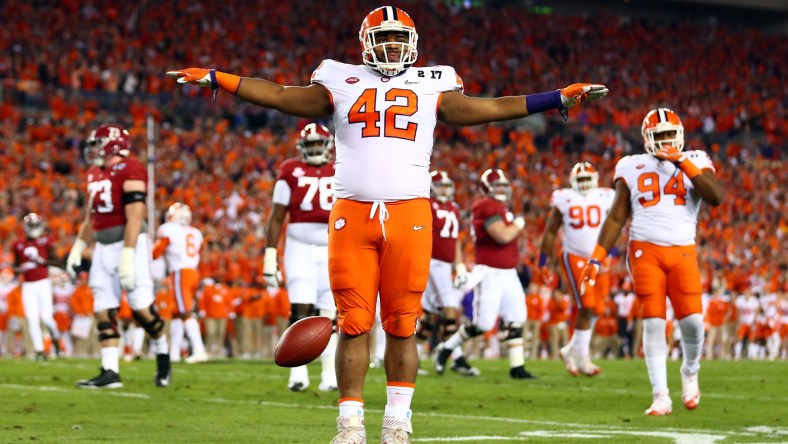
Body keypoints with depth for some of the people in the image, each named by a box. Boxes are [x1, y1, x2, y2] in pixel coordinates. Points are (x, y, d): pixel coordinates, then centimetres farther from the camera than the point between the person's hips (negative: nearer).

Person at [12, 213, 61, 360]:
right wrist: (19, 269, -4)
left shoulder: (45, 242, -1)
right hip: (28, 285, 2)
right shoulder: (19, 245, 7)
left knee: (46, 317, -9)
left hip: (43, 283, -2)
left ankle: (55, 336, 23)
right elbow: (16, 265, 19)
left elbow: (57, 262, -2)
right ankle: (39, 350, 2)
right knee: (32, 319, -4)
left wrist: (41, 261, -15)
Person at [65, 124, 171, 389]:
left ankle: (162, 354, 17)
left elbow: (134, 217, -18)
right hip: (103, 248, 8)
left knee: (141, 308, -6)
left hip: (129, 244, -8)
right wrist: (77, 250, 19)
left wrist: (127, 256, -23)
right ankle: (110, 372, 1)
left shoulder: (129, 171, -11)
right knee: (103, 312, 1)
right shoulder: (96, 174, 15)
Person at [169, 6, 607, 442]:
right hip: (352, 214, 0)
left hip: (409, 215, 0)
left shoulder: (432, 86, 14)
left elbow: (488, 108, 16)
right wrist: (216, 79, 8)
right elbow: (280, 96, 14)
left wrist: (561, 97, 12)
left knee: (403, 325, 0)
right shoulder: (342, 82, 13)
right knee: (354, 324, -1)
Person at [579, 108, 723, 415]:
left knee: (692, 320, -9)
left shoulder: (694, 162, 6)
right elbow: (617, 218, 8)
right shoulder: (633, 168, 7)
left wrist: (682, 163, -14)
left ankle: (690, 372, 22)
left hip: (683, 252, 0)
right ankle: (661, 397, -3)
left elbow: (715, 197, -12)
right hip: (645, 251, 0)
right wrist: (597, 258, 1)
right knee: (653, 323, -7)